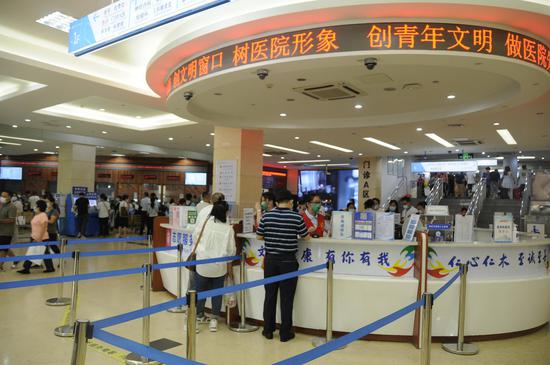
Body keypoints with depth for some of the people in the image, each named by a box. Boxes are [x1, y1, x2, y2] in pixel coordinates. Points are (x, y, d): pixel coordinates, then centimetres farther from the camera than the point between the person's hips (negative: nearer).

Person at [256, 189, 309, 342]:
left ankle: (268, 330, 21)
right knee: (286, 298, 6)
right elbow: (306, 237, 3)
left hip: (270, 260, 3)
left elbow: (259, 236, 5)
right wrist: (310, 230, 24)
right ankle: (285, 333, 14)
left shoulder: (266, 216, -2)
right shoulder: (296, 217, -9)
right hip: (288, 261, -2)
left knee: (270, 295, 12)